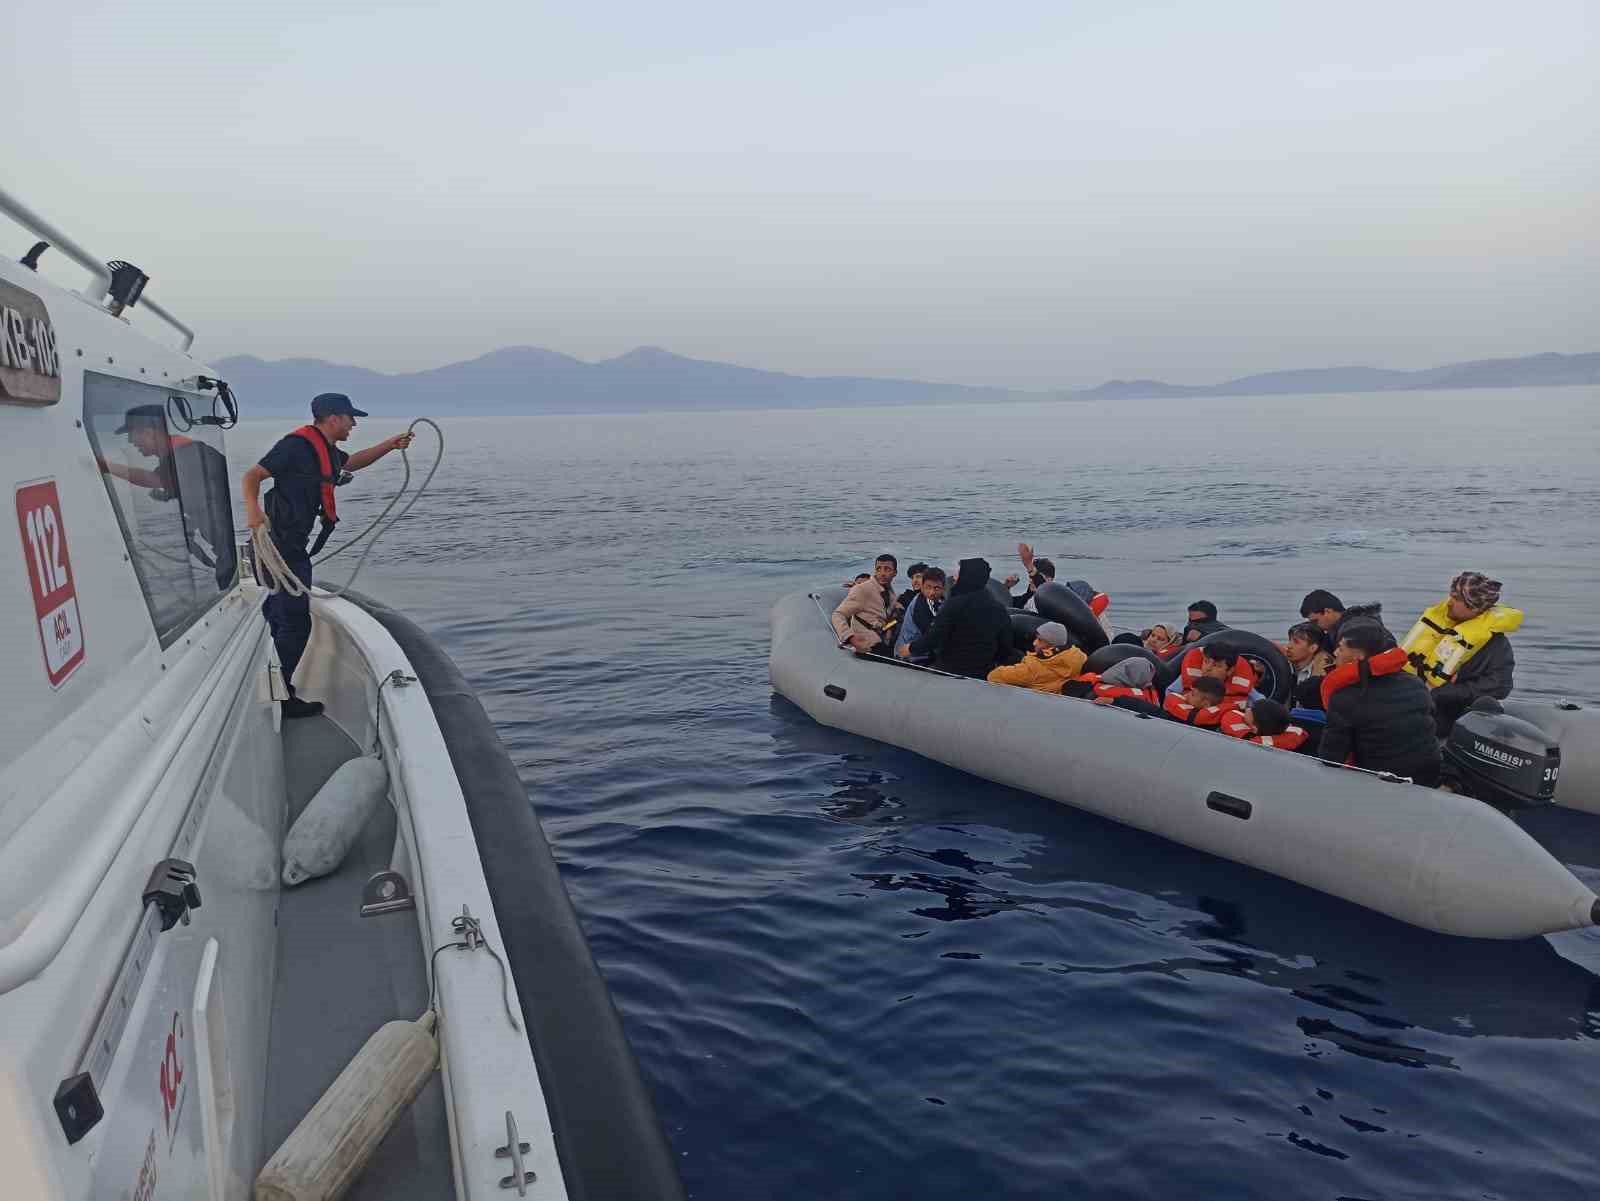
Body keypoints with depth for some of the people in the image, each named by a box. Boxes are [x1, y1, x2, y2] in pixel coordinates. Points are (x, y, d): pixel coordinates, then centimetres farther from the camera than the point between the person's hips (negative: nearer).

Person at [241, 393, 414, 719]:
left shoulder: (325, 450, 15)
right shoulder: (297, 445, -14)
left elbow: (352, 462, 36)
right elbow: (251, 477, -16)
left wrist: (390, 445, 27)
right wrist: (253, 511, -32)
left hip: (290, 545, 10)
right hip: (282, 544, -10)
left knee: (277, 617, 18)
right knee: (295, 622, -7)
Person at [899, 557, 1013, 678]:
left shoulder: (955, 604, -15)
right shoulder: (1000, 609, 2)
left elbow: (933, 638, -15)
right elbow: (1006, 648, 6)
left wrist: (911, 648, 2)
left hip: (951, 671, -5)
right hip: (983, 675, 5)